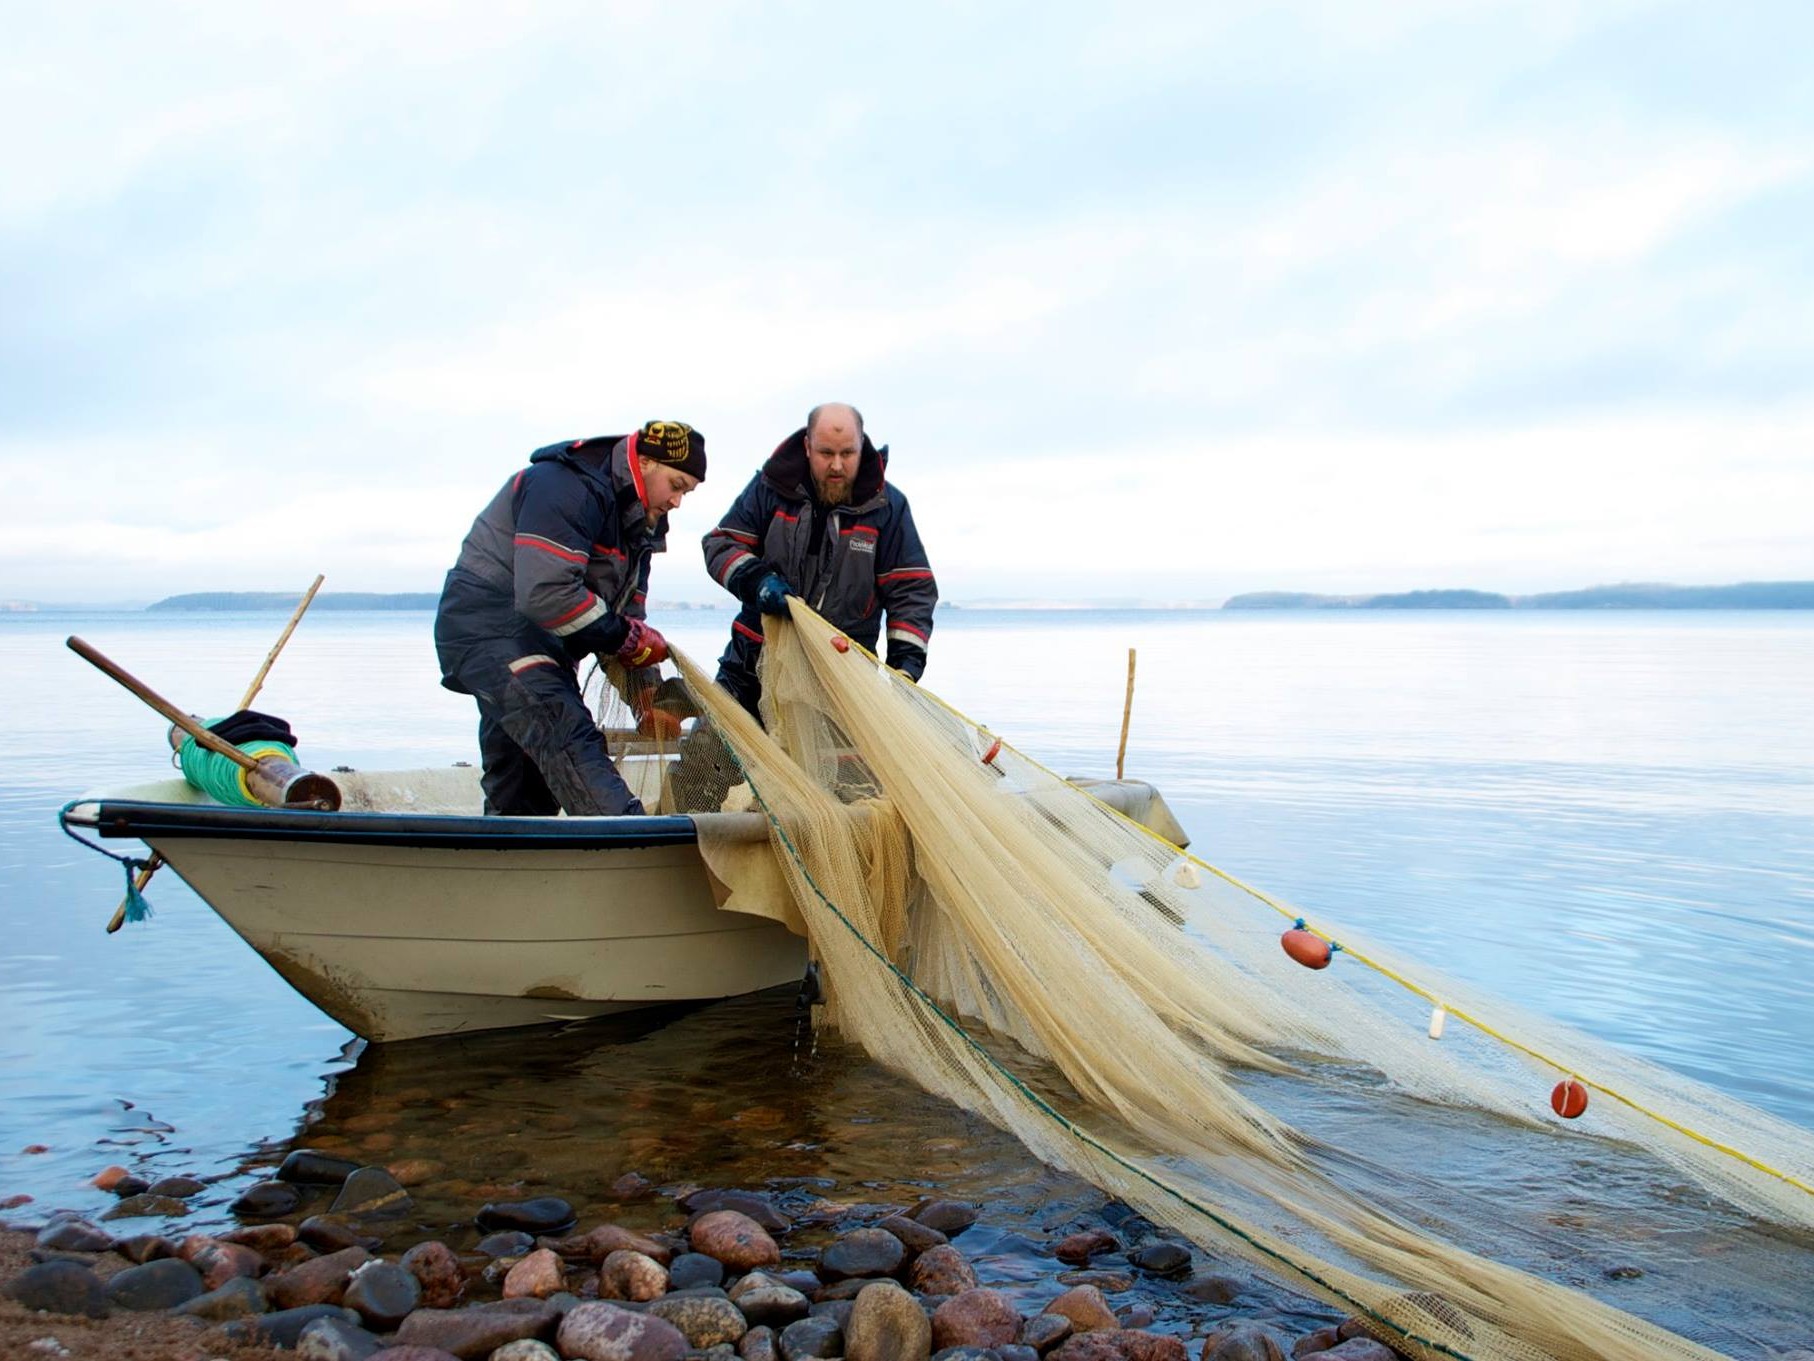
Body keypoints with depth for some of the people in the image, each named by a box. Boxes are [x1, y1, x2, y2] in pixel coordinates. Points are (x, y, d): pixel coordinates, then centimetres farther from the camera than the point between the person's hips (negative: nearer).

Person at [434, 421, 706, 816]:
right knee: (569, 740, -26)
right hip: (487, 629, -10)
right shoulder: (568, 488, -20)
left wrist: (647, 700, 6)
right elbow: (545, 594, -30)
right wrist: (626, 637, -20)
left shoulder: (638, 522, 12)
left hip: (541, 645, 11)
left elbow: (628, 611, 14)